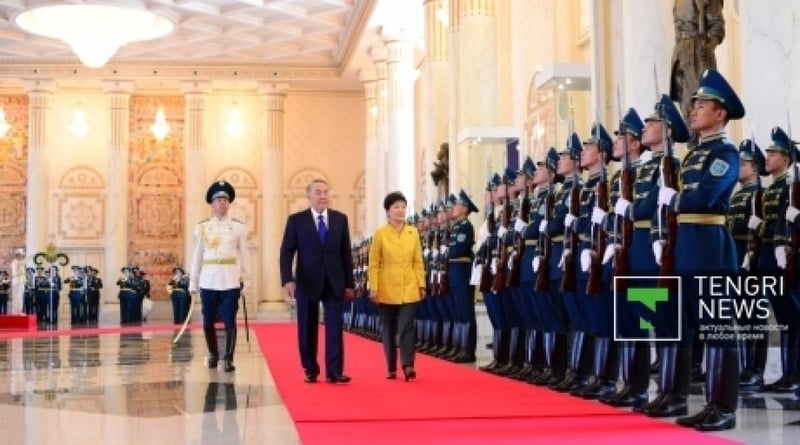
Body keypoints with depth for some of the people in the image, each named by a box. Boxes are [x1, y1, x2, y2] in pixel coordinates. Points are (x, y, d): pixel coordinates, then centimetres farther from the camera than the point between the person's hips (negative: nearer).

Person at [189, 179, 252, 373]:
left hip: (231, 282, -1)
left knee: (229, 322, -4)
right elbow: (197, 256, 7)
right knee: (208, 322, 9)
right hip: (208, 281, 1)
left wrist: (246, 281, 0)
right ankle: (213, 355, 28)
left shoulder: (239, 227, 4)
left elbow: (244, 255, 4)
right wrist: (193, 283, 5)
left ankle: (228, 359, 2)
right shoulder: (202, 227, 5)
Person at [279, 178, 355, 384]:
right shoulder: (296, 220, 0)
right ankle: (310, 370, 16)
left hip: (334, 283, 1)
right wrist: (287, 279, -17)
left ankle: (334, 372, -3)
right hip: (307, 283, -1)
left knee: (335, 328, -4)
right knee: (307, 330, 5)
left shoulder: (340, 219, 7)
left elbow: (346, 253, 8)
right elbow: (286, 252, -4)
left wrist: (350, 283, 5)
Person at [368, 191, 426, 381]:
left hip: (409, 289, 1)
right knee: (388, 329, 8)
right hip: (387, 290, -1)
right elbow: (373, 264, -2)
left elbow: (418, 262, 8)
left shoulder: (413, 232, 5)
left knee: (407, 327, -10)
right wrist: (373, 288, -7)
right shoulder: (380, 234, -2)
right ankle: (391, 368, 16)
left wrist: (421, 285, 3)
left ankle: (408, 366, -13)